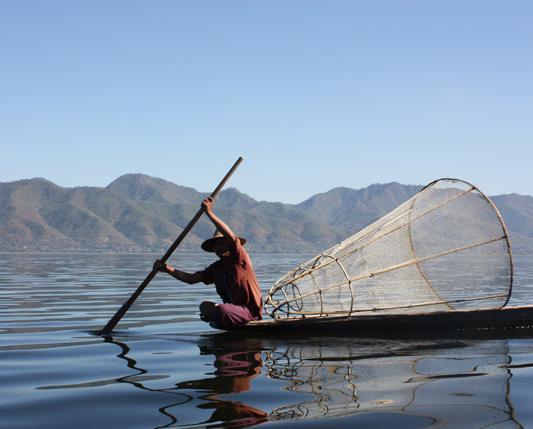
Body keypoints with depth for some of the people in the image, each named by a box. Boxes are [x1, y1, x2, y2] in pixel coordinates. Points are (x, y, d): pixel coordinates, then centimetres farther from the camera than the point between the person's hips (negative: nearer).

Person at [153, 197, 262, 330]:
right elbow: (191, 278, 5)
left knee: (221, 309, -31)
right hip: (233, 309, 7)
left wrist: (210, 213, -30)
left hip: (251, 311, -7)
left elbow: (231, 235, -27)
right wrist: (168, 269, -7)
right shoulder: (216, 268, 11)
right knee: (204, 306, -12)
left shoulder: (240, 257, -9)